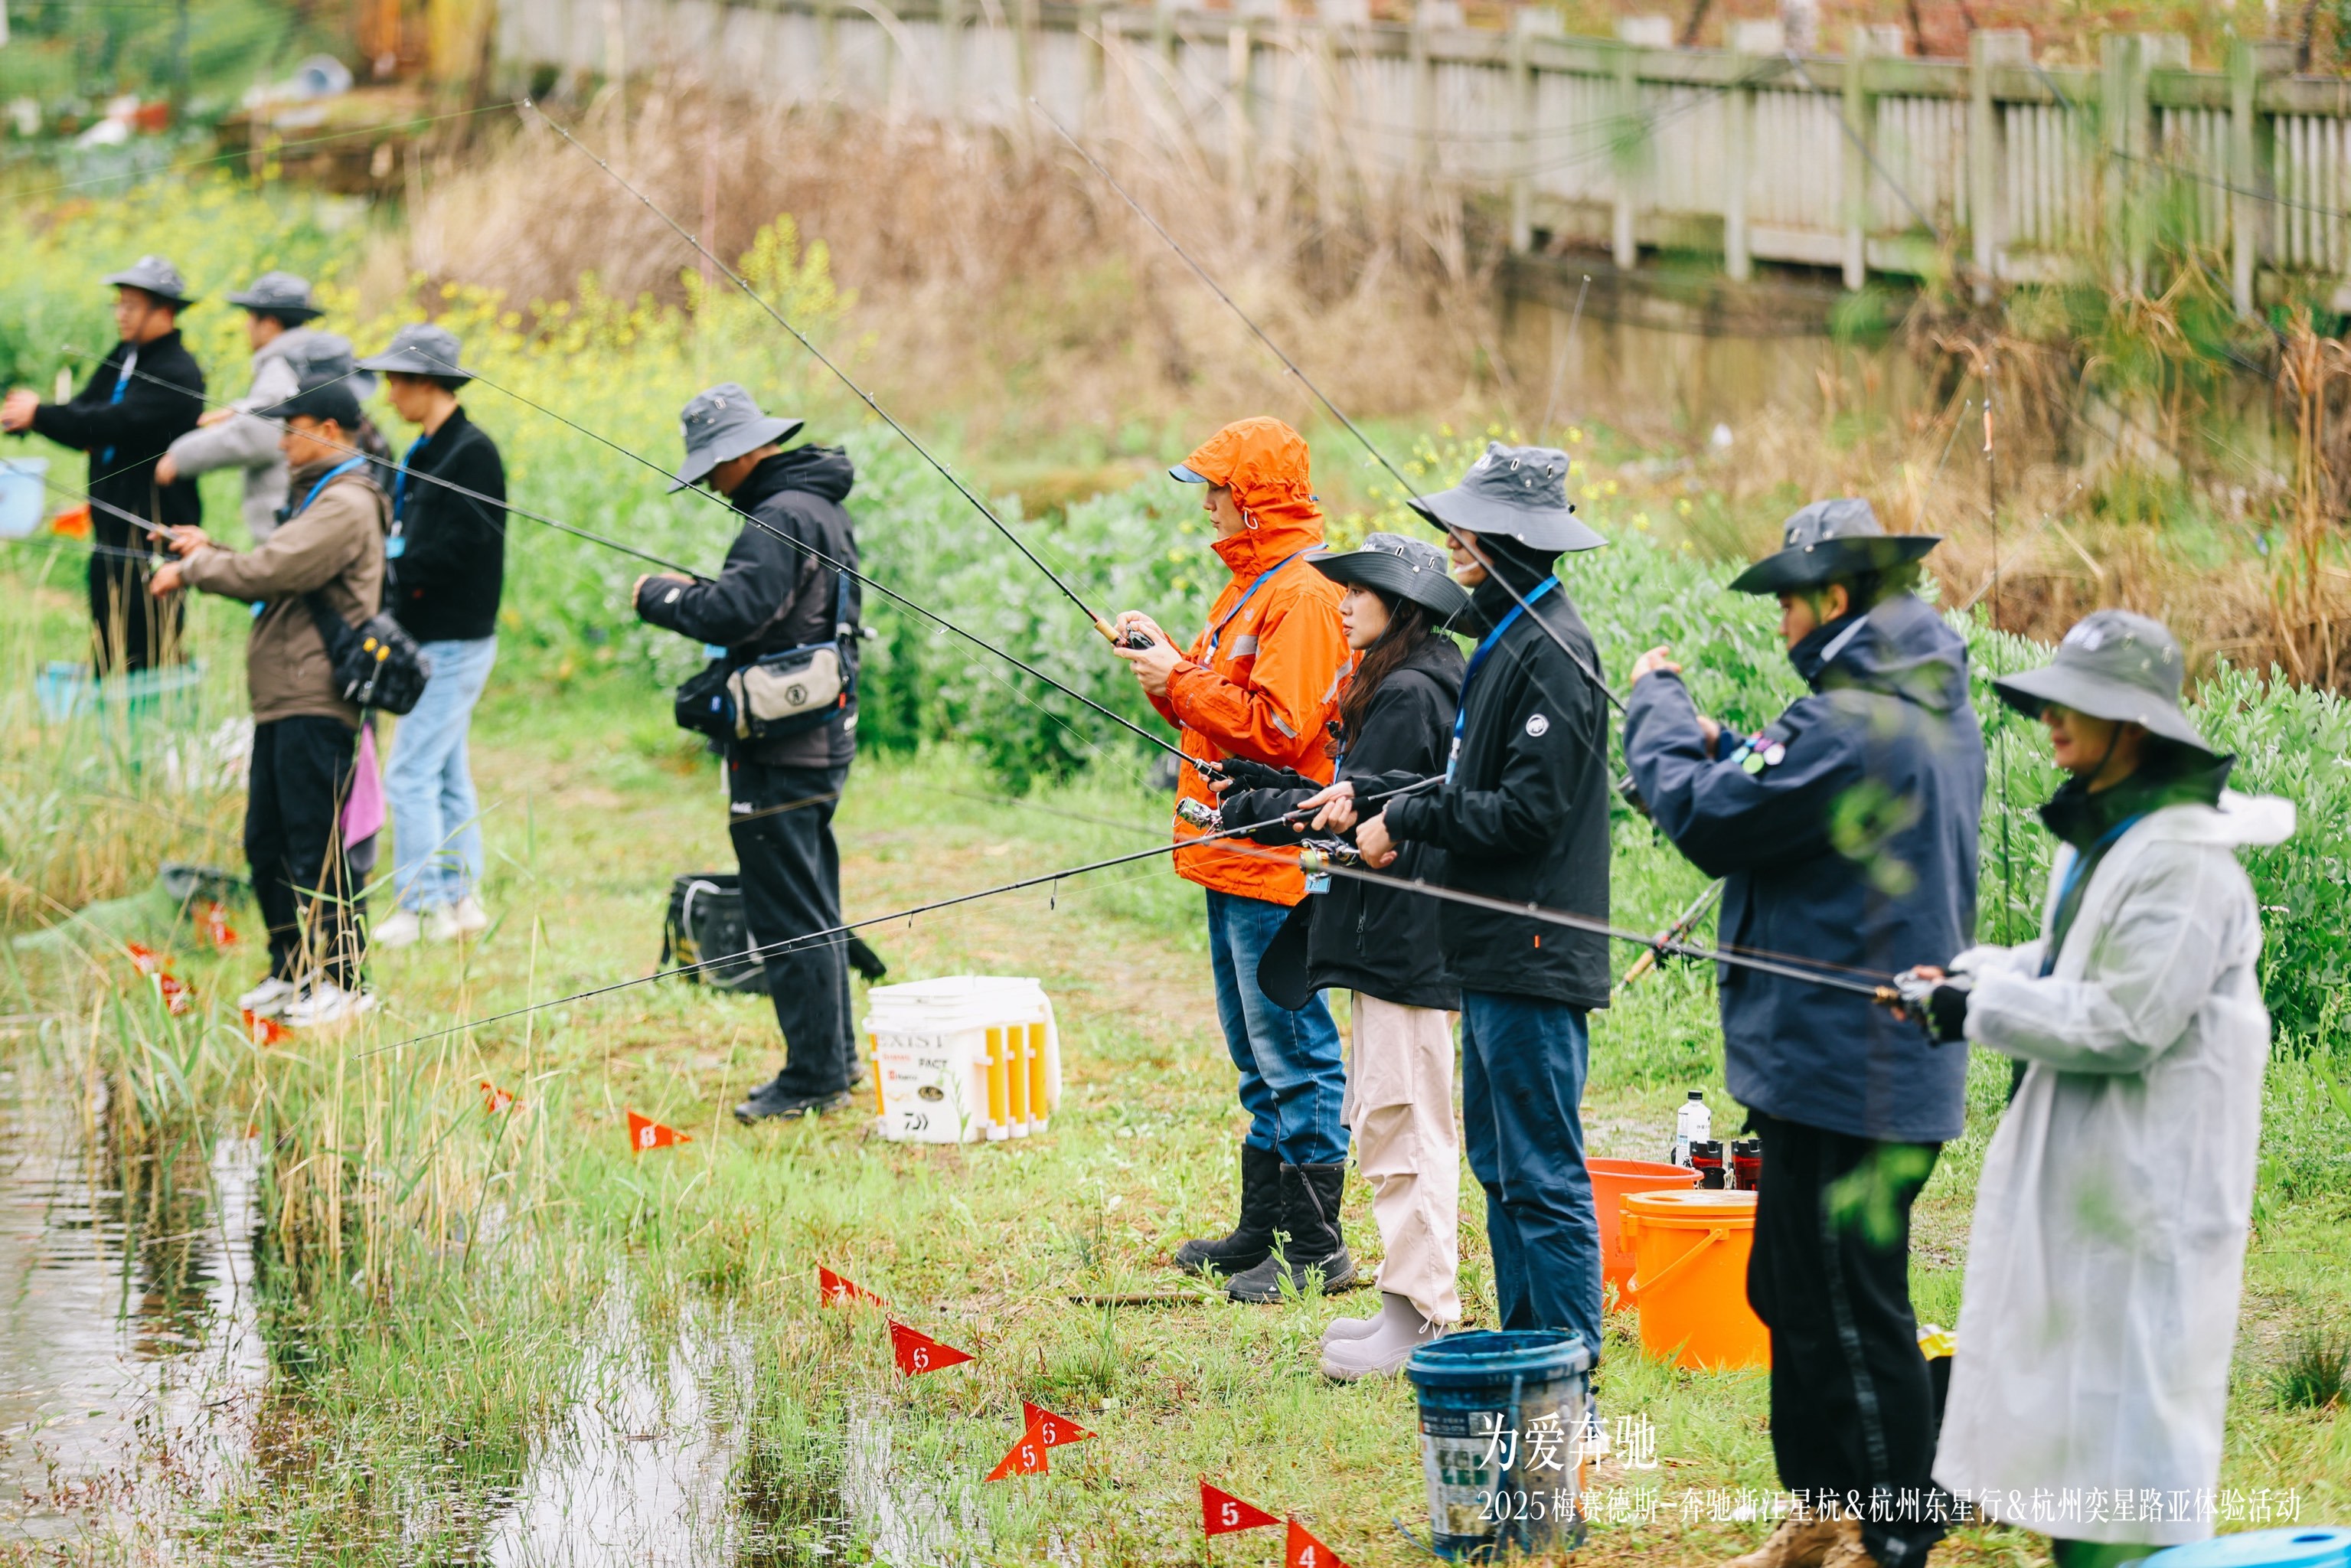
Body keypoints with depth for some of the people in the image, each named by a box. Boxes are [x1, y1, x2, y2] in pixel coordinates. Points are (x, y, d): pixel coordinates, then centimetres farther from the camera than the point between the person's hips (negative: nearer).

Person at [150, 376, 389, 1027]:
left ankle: (343, 983, -2)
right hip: (285, 700, 10)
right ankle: (292, 973, 21)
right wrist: (209, 551, 11)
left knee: (315, 846, -7)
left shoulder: (346, 506, -13)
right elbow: (277, 580, 21)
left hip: (317, 702, -10)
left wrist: (191, 570, -8)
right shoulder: (319, 497, 21)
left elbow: (270, 572, -21)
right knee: (266, 843, 13)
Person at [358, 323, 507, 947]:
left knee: (411, 775, -10)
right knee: (447, 774, 13)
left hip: (456, 639, -10)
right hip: (432, 638, 10)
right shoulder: (427, 454, 15)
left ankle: (422, 906, -6)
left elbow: (460, 546, -21)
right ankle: (461, 898, 19)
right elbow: (408, 544, 14)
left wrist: (393, 576, -18)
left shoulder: (473, 452, -14)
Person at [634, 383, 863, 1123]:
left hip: (780, 752, -11)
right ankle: (834, 1060, 26)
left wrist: (662, 597, -12)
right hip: (823, 737, 11)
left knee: (788, 917, -6)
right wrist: (696, 591, 9)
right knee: (813, 910, 18)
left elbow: (737, 613, -29)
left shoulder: (780, 519, -18)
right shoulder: (822, 507, 14)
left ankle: (814, 1078, -3)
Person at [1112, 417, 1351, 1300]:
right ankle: (1263, 1229, 23)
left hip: (1275, 865, -11)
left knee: (1294, 1054, -8)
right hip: (1234, 859, 11)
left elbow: (1278, 729, -23)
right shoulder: (1249, 587, 17)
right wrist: (1166, 659, 5)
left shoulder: (1302, 597, -15)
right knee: (1258, 1057, 16)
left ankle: (1317, 1249, -5)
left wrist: (1180, 680, -15)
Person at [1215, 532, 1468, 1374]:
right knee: (1385, 1122, 14)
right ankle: (1412, 1300, 19)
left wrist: (1247, 809, -10)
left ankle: (1419, 1320, -8)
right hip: (1385, 933, 11)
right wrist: (1262, 789, 8)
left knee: (1404, 1122, -9)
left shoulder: (1410, 694, -15)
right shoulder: (1391, 685, 17)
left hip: (1407, 944, -11)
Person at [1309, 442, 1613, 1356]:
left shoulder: (1551, 651, -16)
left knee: (1543, 1177, -7)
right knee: (1500, 1165, 15)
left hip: (1533, 959, -11)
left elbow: (1527, 813, -21)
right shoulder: (1505, 637, 16)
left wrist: (1406, 821, -12)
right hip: (1494, 949, 11)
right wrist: (1368, 798, 10)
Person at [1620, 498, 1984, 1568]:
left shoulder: (1853, 726, -22)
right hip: (1899, 1065, 11)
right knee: (1793, 1291, 21)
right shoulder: (1938, 714, 11)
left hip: (1843, 1070, -11)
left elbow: (1707, 819, -17)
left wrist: (1656, 706, -2)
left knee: (1853, 1313, -3)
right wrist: (1722, 746, 10)